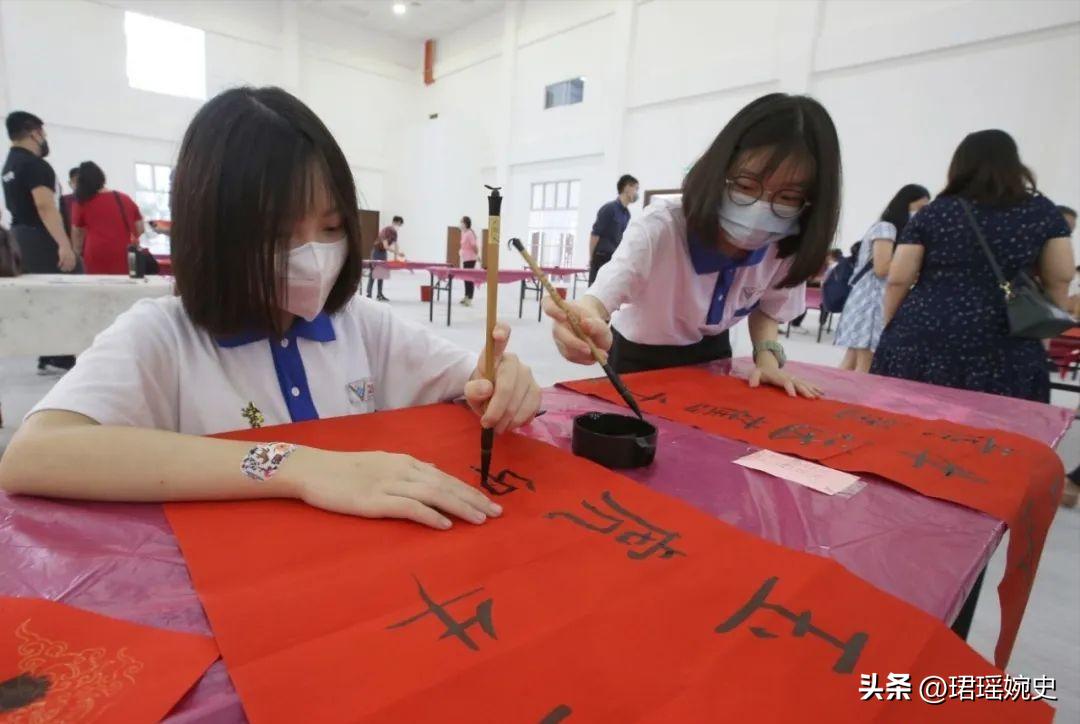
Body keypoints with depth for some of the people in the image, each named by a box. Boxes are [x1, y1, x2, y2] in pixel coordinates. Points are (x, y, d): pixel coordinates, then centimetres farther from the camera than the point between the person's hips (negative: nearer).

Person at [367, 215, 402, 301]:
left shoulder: (394, 232, 2)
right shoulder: (386, 230, -23)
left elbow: (395, 244, 6)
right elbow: (386, 246, -29)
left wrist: (395, 256, -2)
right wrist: (397, 253, -31)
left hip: (383, 252, 8)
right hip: (377, 251, -8)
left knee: (382, 273, 8)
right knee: (374, 273, -8)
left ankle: (380, 294, 13)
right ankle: (368, 294, -6)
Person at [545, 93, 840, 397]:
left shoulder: (784, 248, -19)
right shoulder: (662, 226, -34)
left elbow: (766, 309, 0)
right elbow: (599, 299, -45)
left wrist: (768, 358, -19)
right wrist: (587, 326, -69)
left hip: (710, 353, 3)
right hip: (640, 357, -3)